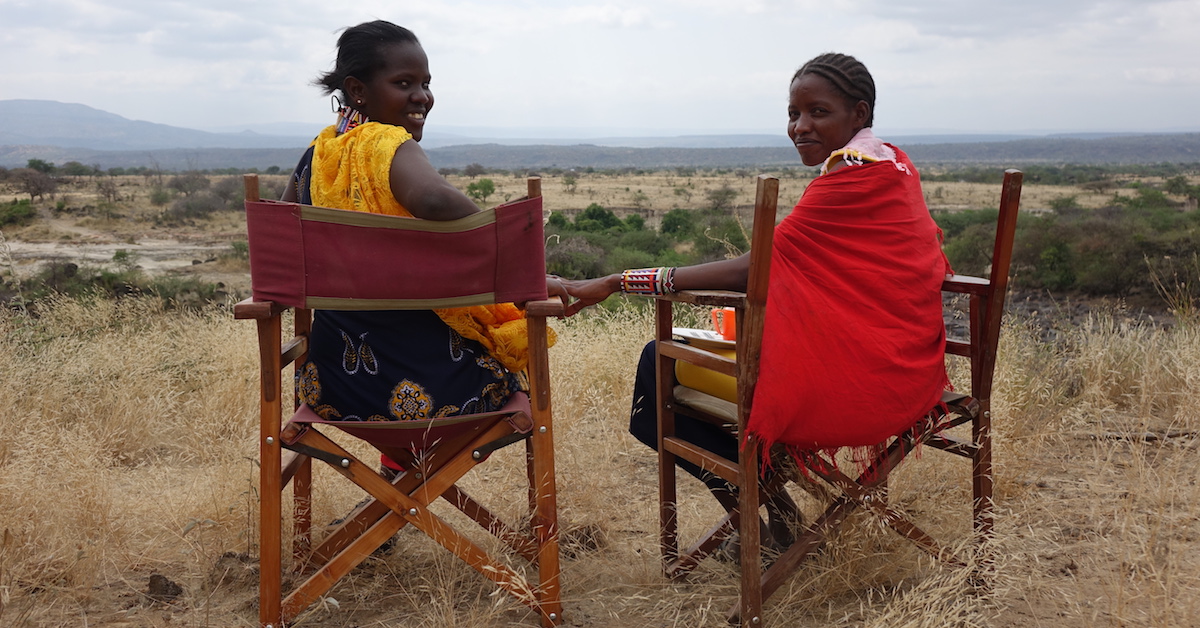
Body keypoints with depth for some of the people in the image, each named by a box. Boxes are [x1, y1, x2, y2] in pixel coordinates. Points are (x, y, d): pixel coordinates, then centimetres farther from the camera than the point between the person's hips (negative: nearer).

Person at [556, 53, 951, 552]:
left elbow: (749, 272, -23)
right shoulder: (891, 161, 12)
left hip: (855, 380, -10)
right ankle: (766, 493, 18)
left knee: (659, 362, -3)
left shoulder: (855, 172, -17)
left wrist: (618, 283, -23)